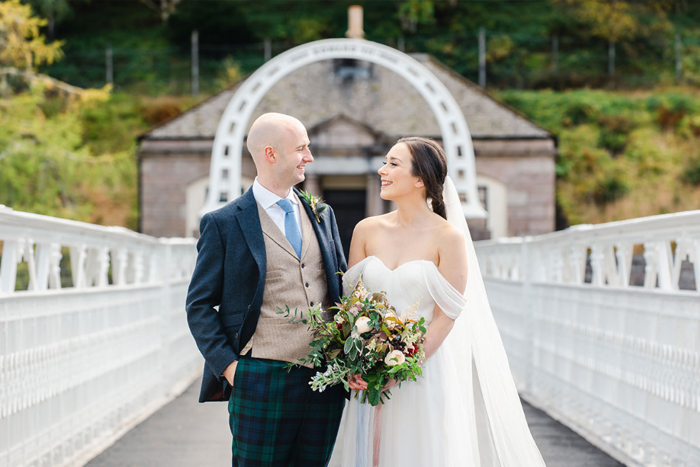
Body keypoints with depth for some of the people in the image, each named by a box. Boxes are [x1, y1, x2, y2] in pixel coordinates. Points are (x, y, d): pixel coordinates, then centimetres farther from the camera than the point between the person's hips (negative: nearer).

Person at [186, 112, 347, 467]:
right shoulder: (224, 223, -3)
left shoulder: (322, 215, 13)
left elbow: (343, 287, 16)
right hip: (261, 381, -5)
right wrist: (227, 365, -11)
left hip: (326, 381, 5)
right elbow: (199, 305, -1)